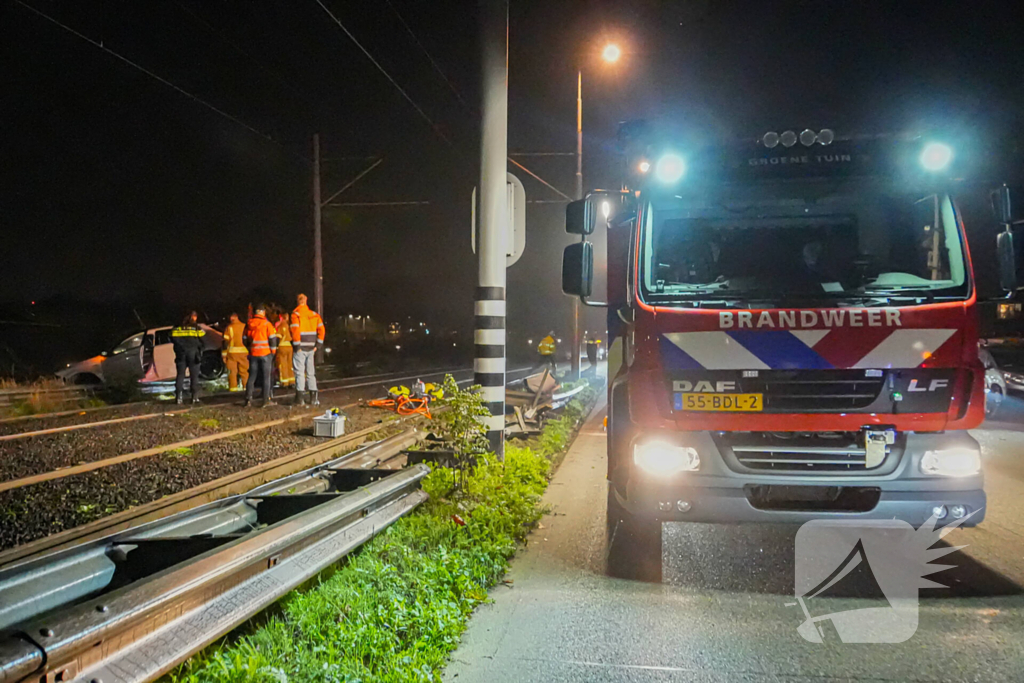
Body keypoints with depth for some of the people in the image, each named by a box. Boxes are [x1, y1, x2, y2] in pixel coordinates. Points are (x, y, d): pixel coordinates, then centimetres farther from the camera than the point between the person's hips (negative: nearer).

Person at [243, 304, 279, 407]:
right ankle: (266, 400, 2)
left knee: (251, 376, 12)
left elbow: (245, 339, 11)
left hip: (253, 353, 4)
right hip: (265, 353, -4)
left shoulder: (248, 324, 4)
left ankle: (248, 399, 9)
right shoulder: (266, 324, -9)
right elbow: (273, 339, -9)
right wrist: (273, 351, 3)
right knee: (266, 377, 2)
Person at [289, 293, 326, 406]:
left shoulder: (295, 314, -9)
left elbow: (295, 331, -18)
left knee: (300, 373, 0)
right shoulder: (314, 314, 7)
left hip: (300, 349, -4)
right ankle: (314, 397, 12)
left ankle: (300, 398, -2)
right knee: (311, 372, 13)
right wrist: (317, 345, 6)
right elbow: (321, 330, 3)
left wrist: (297, 346, -12)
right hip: (311, 348, 5)